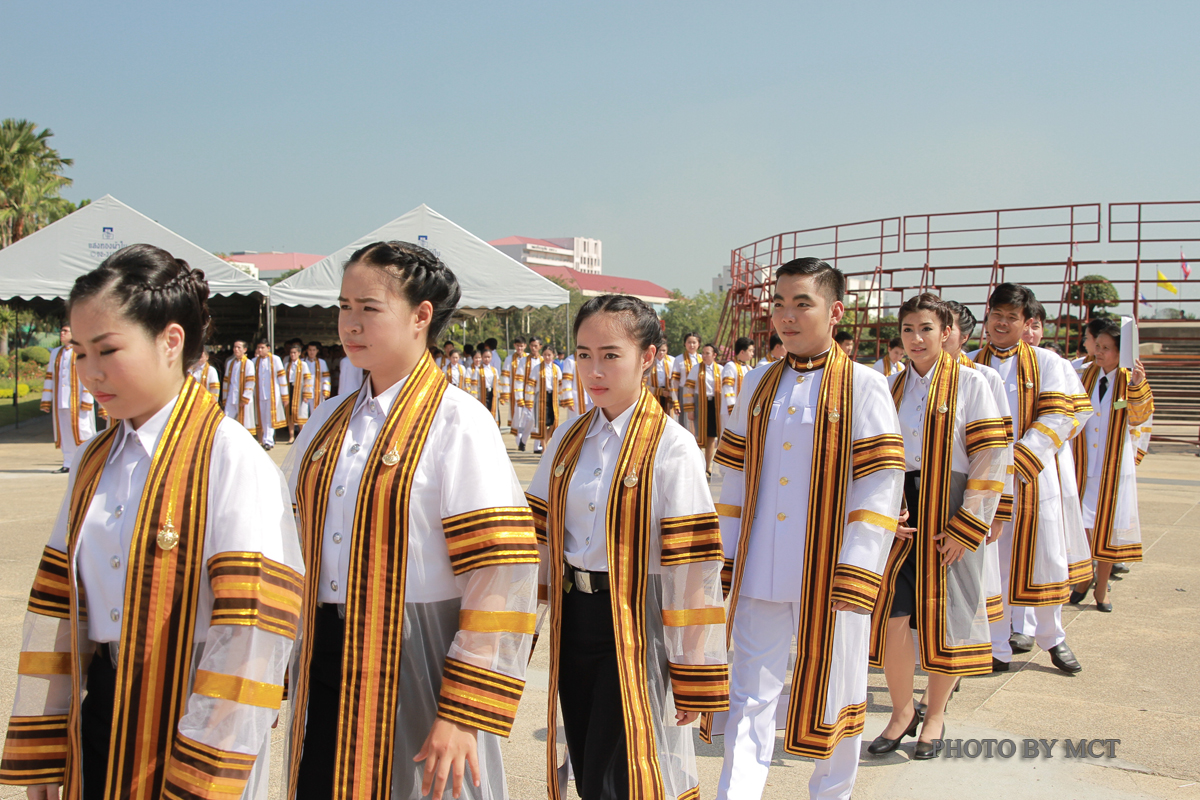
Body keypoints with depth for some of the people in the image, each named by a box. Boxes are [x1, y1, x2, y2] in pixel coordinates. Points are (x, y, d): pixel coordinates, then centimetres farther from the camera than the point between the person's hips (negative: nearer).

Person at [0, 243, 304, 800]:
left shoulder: (232, 461, -16)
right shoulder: (93, 462, 6)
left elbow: (249, 637, -20)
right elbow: (57, 606, 9)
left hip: (186, 718, -6)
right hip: (99, 710, 6)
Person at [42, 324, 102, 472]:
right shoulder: (55, 353, 16)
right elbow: (49, 377, 17)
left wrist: (87, 400, -14)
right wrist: (46, 401, 12)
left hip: (77, 400, -5)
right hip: (60, 401, 6)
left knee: (82, 429, -6)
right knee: (64, 432, 5)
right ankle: (68, 464, 9)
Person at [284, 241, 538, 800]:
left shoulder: (458, 423, -12)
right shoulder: (327, 423, 8)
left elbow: (502, 580, -17)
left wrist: (463, 712, -18)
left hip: (414, 661, -6)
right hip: (324, 663, 6)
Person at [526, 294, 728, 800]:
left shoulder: (670, 446, -13)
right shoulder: (568, 440, 4)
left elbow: (694, 568, -15)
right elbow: (539, 536, 10)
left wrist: (693, 677, -15)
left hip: (634, 624, -5)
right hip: (573, 618, 5)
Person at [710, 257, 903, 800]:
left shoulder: (864, 386, -5)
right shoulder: (757, 386, 8)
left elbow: (880, 486, -9)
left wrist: (854, 574, -14)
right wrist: (726, 560, 8)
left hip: (829, 575, -3)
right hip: (760, 574, 3)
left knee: (830, 691, 12)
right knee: (749, 698, 5)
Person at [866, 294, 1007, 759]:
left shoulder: (970, 383, -4)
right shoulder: (891, 386, 8)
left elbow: (991, 458, -7)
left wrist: (967, 526, -12)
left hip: (949, 512, -3)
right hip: (899, 511, 3)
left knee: (945, 616, 5)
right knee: (891, 614, 0)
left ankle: (935, 716, 23)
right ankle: (901, 712, 19)